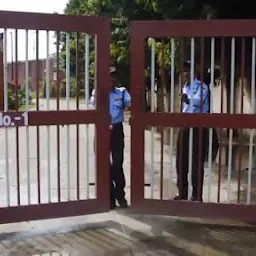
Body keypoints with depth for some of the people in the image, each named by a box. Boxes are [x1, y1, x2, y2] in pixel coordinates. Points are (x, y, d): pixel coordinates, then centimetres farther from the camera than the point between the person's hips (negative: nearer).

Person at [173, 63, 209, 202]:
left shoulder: (201, 87, -10)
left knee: (197, 163, -3)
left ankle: (197, 196, 7)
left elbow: (198, 100, -32)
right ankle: (182, 193, 22)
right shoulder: (185, 87, 16)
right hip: (185, 126, 8)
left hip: (198, 127, -8)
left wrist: (188, 100, -54)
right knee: (181, 162, 10)